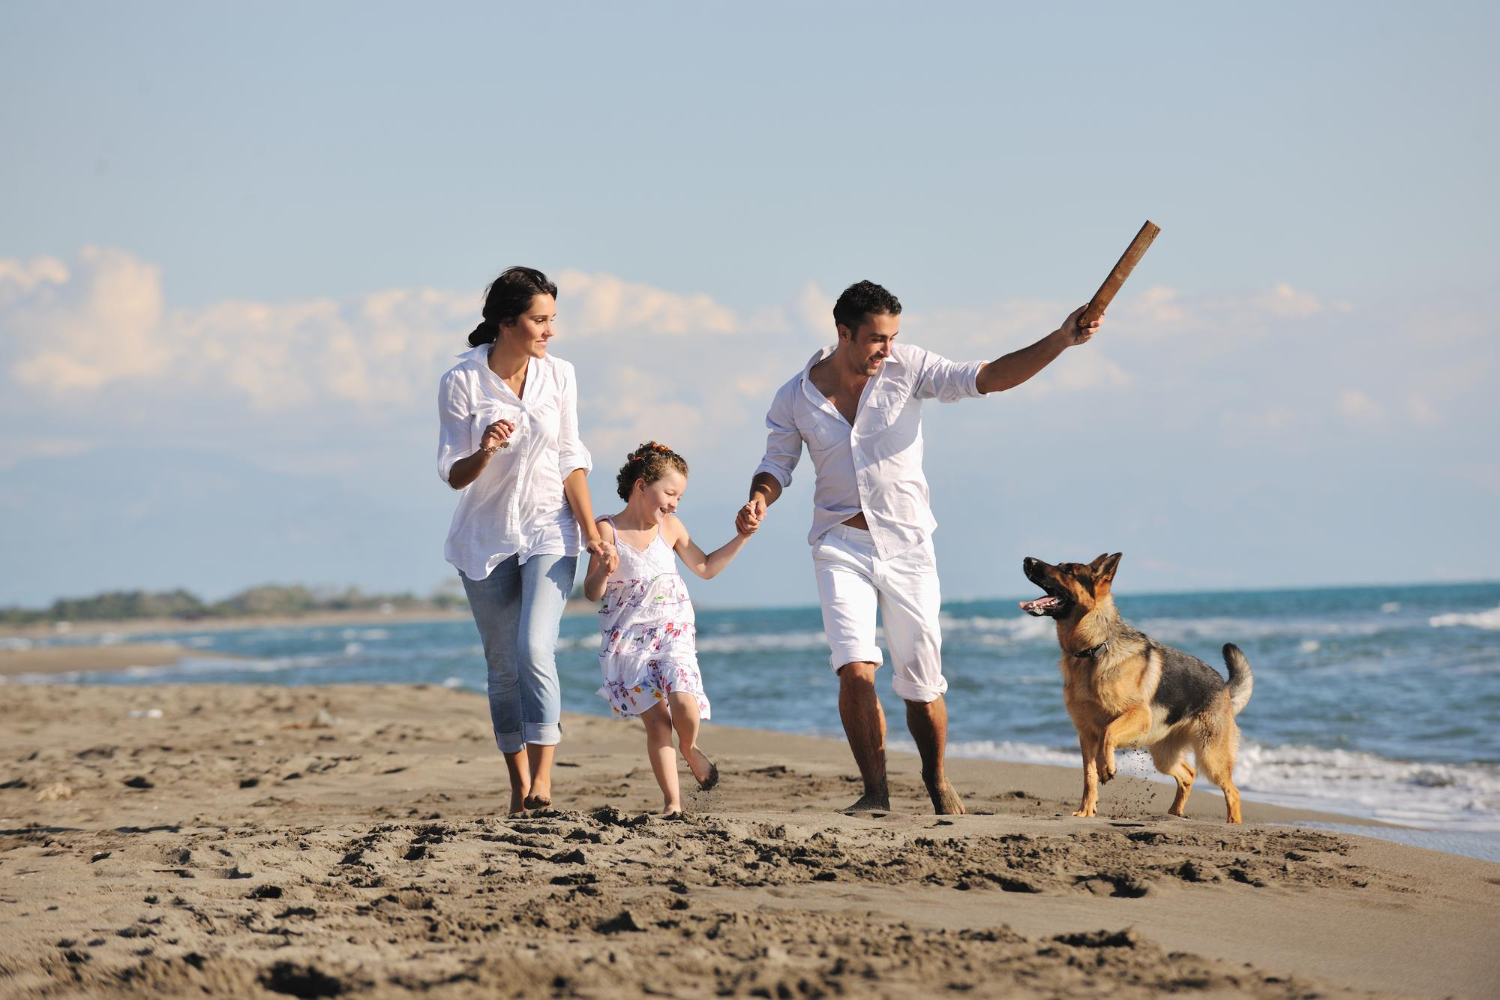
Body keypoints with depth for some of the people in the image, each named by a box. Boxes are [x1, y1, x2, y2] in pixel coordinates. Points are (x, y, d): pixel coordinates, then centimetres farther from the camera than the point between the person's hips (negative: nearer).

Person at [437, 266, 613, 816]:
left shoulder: (558, 375, -3)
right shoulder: (461, 382, -9)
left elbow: (571, 461, 3)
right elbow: (454, 475, -6)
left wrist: (590, 531, -3)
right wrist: (485, 451, -28)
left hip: (548, 529, 0)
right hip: (485, 538, 0)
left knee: (534, 650, -18)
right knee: (502, 665, 6)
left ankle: (543, 779, -22)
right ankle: (519, 782, 16)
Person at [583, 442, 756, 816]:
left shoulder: (670, 528, 5)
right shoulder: (607, 530, -5)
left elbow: (705, 567, 18)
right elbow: (592, 593, -5)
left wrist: (740, 539, 9)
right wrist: (603, 571, -26)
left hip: (672, 633, 2)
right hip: (628, 641, -2)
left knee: (684, 704, -21)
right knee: (656, 718, -11)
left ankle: (690, 749, 13)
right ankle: (672, 800, -1)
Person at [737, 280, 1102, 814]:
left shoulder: (907, 369, -7)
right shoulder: (796, 398, -4)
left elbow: (988, 377, -10)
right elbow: (776, 464, 9)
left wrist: (1061, 339, -20)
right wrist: (759, 500, -14)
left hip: (906, 547, 0)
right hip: (841, 547, 0)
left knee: (922, 685, 4)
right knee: (856, 670, -19)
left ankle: (937, 780, 30)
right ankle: (875, 791, -3)